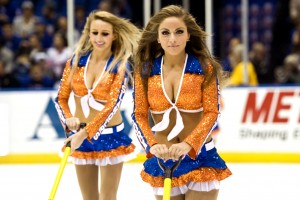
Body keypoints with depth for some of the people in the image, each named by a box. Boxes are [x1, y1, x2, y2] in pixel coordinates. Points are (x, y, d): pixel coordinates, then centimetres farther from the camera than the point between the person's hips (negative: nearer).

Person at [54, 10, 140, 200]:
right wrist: (69, 119, -18)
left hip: (110, 137, -4)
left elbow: (112, 105, -22)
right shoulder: (76, 61, -1)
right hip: (81, 136, 4)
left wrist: (85, 133, -31)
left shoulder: (120, 65, -12)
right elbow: (61, 98, 4)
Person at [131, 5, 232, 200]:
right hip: (162, 159, 2)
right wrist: (152, 145, -20)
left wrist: (188, 144, -24)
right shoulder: (145, 69, -1)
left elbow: (212, 113, -9)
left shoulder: (205, 67, -6)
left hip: (200, 157, -2)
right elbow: (139, 115, -2)